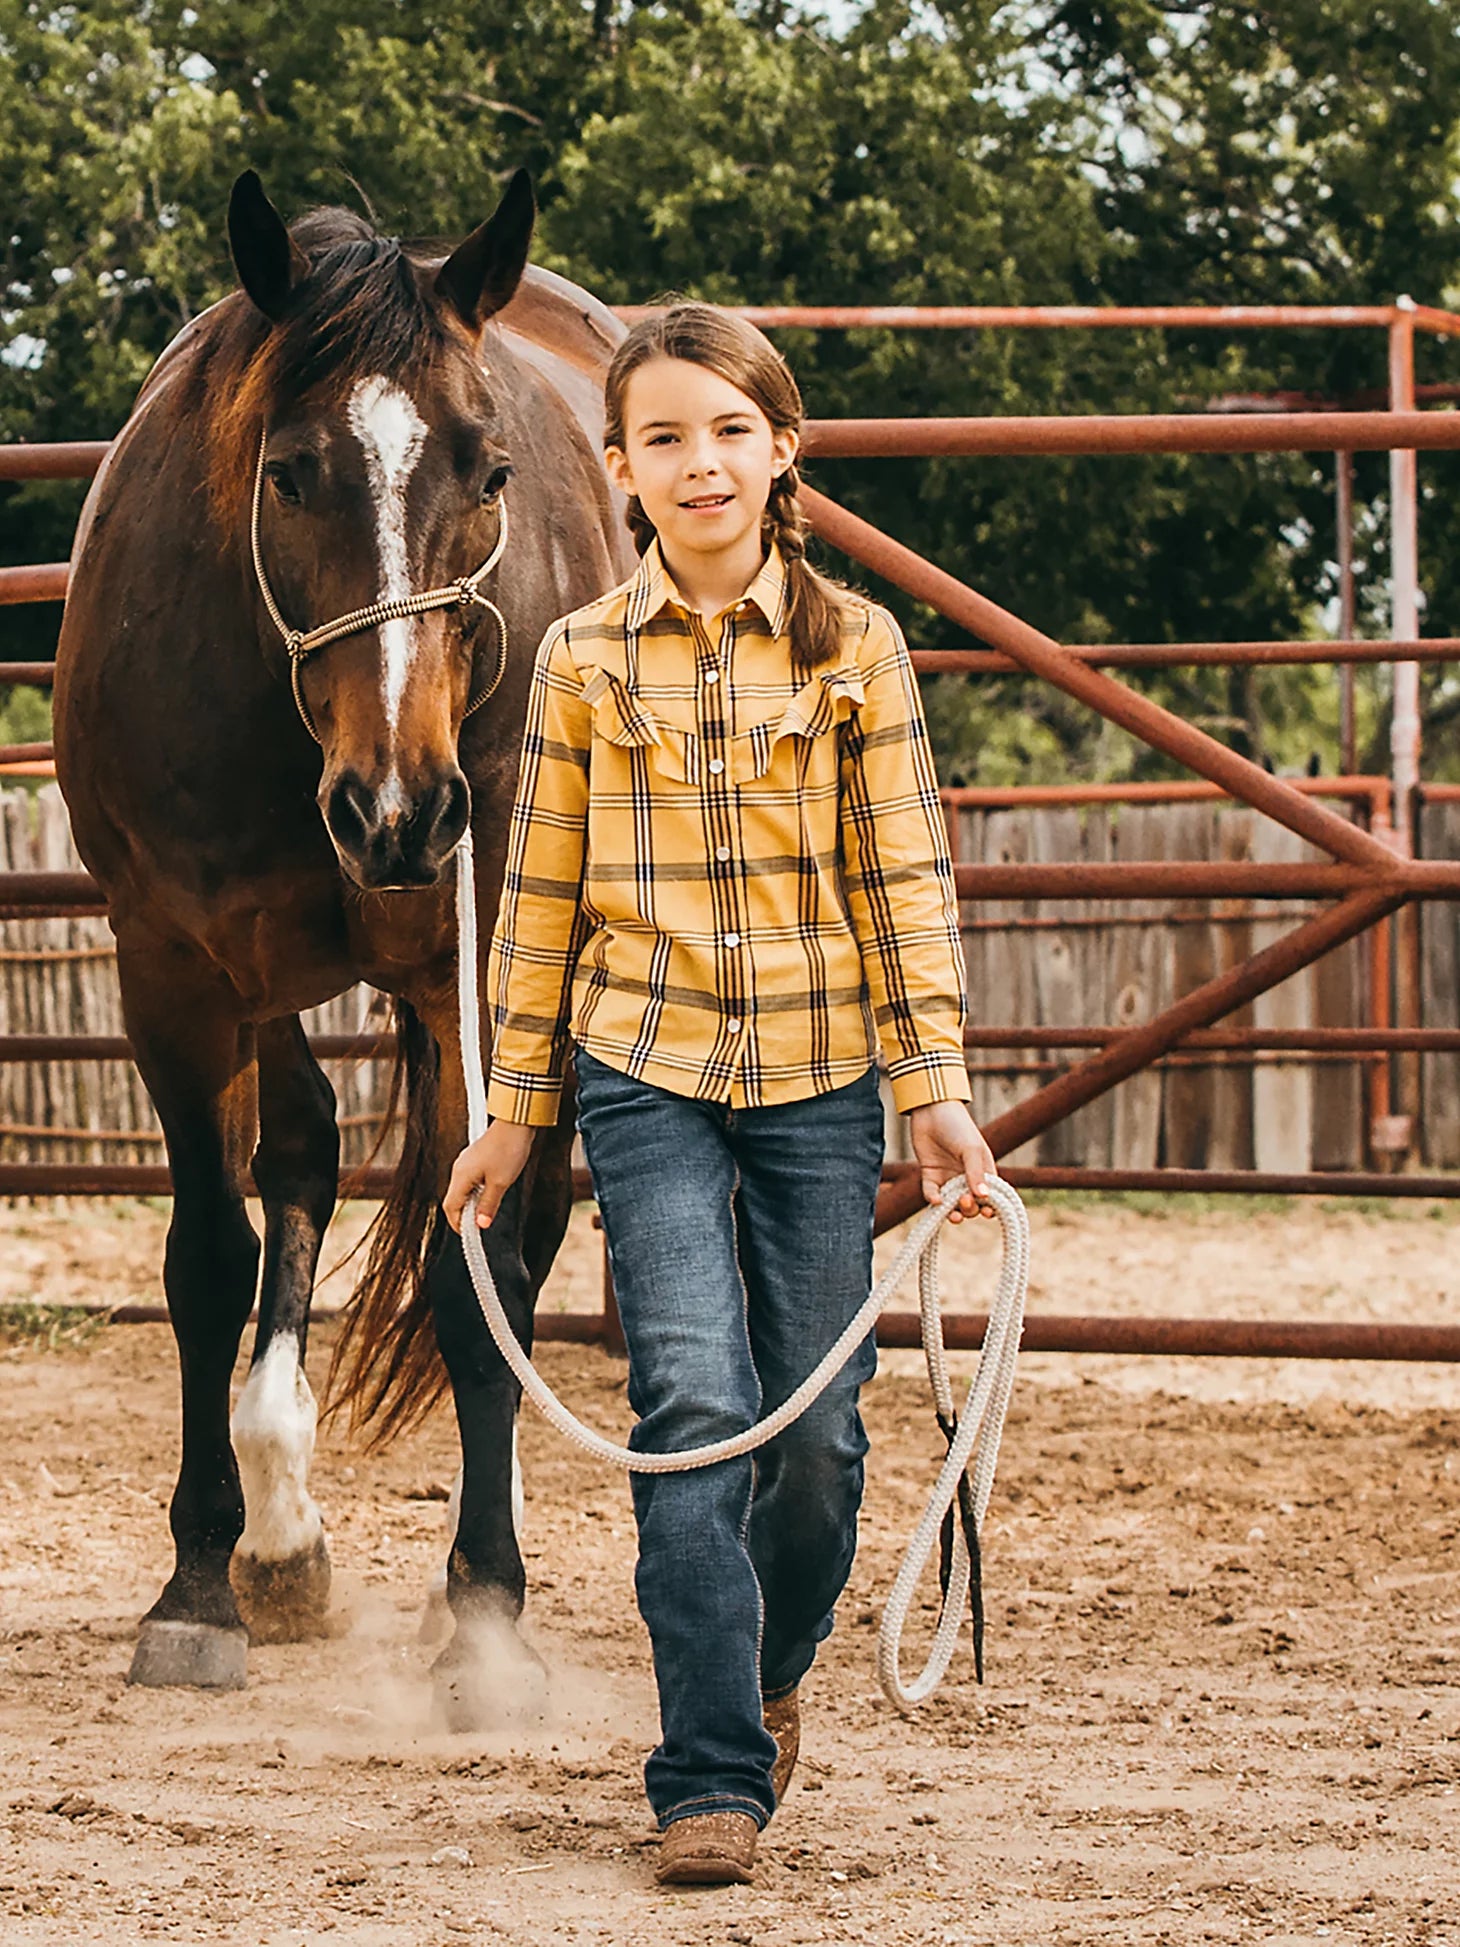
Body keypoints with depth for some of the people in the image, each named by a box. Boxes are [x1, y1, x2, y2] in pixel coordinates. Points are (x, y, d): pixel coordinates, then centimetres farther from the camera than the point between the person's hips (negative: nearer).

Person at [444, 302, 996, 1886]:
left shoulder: (853, 646, 2)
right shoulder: (584, 661, 3)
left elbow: (903, 878, 2)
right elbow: (540, 893, 7)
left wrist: (937, 1084, -5)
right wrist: (509, 1112, 8)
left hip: (819, 1080, 1)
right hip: (649, 1076, -1)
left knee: (819, 1427, 3)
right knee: (693, 1403, -13)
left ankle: (769, 1674, 32)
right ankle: (712, 1775, -11)